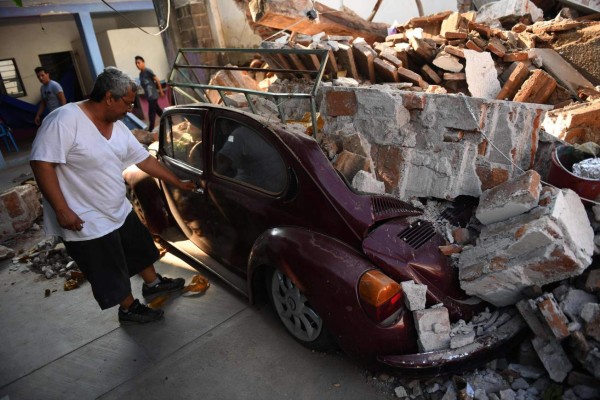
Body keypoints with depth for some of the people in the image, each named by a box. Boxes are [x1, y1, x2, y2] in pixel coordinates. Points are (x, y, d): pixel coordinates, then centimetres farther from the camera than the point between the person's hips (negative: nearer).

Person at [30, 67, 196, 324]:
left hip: (120, 211, 8)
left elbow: (145, 160, 8)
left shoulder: (118, 127, 1)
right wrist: (62, 210, -26)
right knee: (111, 273, 8)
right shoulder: (65, 120, -24)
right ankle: (129, 308, 30)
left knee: (140, 248, 24)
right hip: (87, 223, -8)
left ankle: (152, 283, 47)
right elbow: (42, 164, -24)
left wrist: (178, 183, 12)